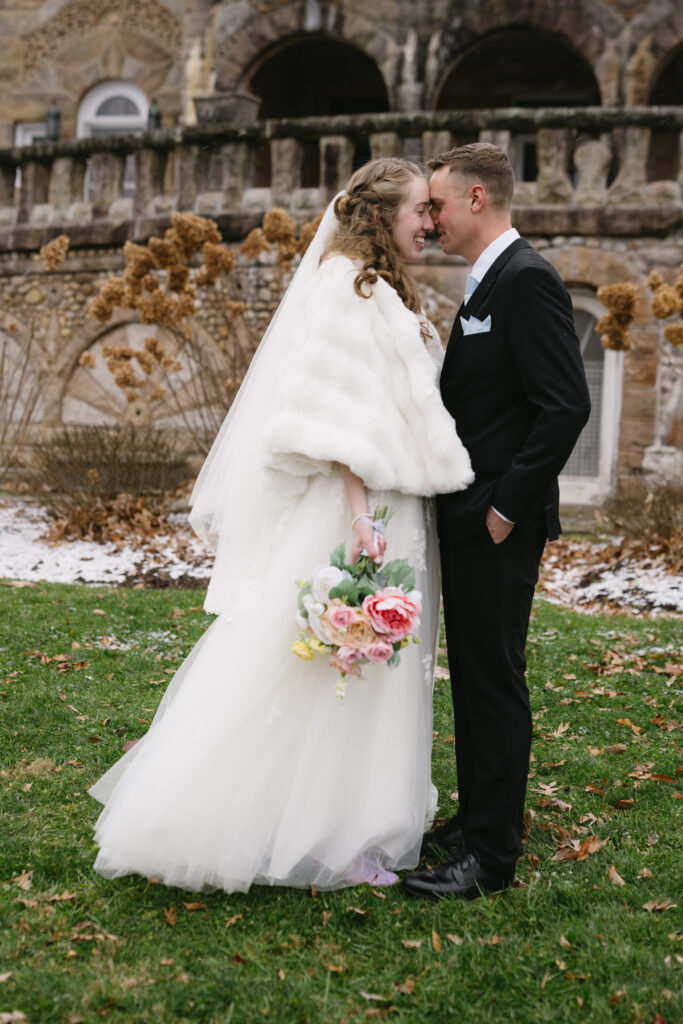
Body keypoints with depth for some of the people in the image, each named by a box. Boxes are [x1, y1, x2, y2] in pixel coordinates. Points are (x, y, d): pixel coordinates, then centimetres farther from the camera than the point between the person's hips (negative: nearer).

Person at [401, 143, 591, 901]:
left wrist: (507, 508, -19)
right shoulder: (487, 283, 16)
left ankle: (490, 855, 6)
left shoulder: (526, 279, -15)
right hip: (467, 518, 10)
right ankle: (476, 820, 29)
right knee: (472, 675, 17)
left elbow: (566, 407, -22)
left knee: (494, 679, -3)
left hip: (498, 524, -10)